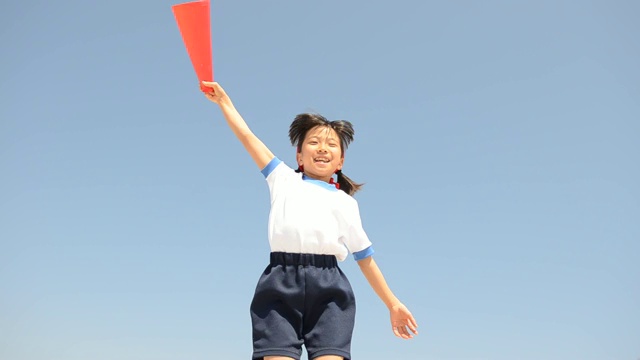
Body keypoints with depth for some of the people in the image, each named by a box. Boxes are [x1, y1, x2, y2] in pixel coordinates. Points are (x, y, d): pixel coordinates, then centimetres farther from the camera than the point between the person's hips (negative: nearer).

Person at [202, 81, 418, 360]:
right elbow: (247, 136, 23)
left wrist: (393, 304, 21)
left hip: (328, 288, 0)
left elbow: (365, 258, 22)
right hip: (280, 285, 0)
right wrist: (223, 100, 25)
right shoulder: (283, 180, 23)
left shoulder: (345, 202, 22)